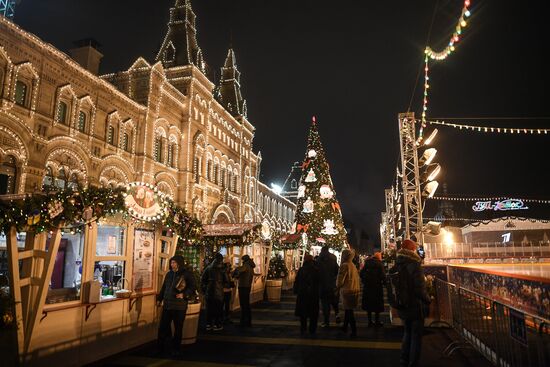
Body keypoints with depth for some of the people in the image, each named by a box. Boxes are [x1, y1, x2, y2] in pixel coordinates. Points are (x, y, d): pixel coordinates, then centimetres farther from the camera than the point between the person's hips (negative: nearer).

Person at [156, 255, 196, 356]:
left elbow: (193, 287, -8)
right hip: (167, 305, 5)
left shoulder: (187, 274, -6)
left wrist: (184, 295, -21)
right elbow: (164, 287, 20)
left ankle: (175, 349, 20)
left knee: (178, 328, 7)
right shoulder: (169, 274, 11)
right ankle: (159, 347, 18)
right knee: (163, 327, 5)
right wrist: (159, 298, 18)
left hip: (179, 306, -4)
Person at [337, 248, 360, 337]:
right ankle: (345, 327, 31)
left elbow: (340, 280, -18)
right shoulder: (353, 265, 7)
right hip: (355, 290, 8)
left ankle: (354, 331, 4)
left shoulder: (344, 265, -17)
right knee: (348, 310, 19)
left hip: (348, 291, -8)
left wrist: (338, 286, 3)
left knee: (349, 311, 1)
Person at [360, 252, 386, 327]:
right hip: (377, 286, -3)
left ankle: (370, 321, 15)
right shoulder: (379, 264, -8)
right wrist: (384, 282, 3)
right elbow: (383, 275, -14)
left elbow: (361, 274, 2)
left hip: (367, 286, 4)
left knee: (369, 304, 11)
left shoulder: (367, 263, 3)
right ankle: (377, 321, 10)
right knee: (377, 304, 6)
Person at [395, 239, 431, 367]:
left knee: (407, 332, 23)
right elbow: (420, 289, -23)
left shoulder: (397, 266, -1)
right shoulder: (414, 266, -21)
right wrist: (428, 300, -5)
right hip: (416, 307, -6)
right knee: (416, 335, 10)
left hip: (402, 307, 6)